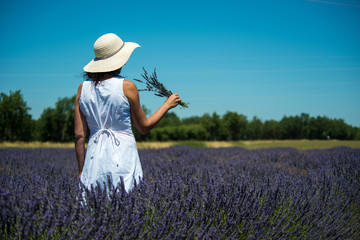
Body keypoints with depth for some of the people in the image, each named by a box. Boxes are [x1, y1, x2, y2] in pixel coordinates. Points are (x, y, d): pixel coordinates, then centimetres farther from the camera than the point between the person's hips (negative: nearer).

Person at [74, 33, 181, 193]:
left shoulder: (83, 88, 3)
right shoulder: (127, 87, -7)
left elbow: (79, 136, 3)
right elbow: (144, 127, 4)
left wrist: (81, 171, 11)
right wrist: (167, 105, 16)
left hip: (94, 157, 4)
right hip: (123, 157, -4)